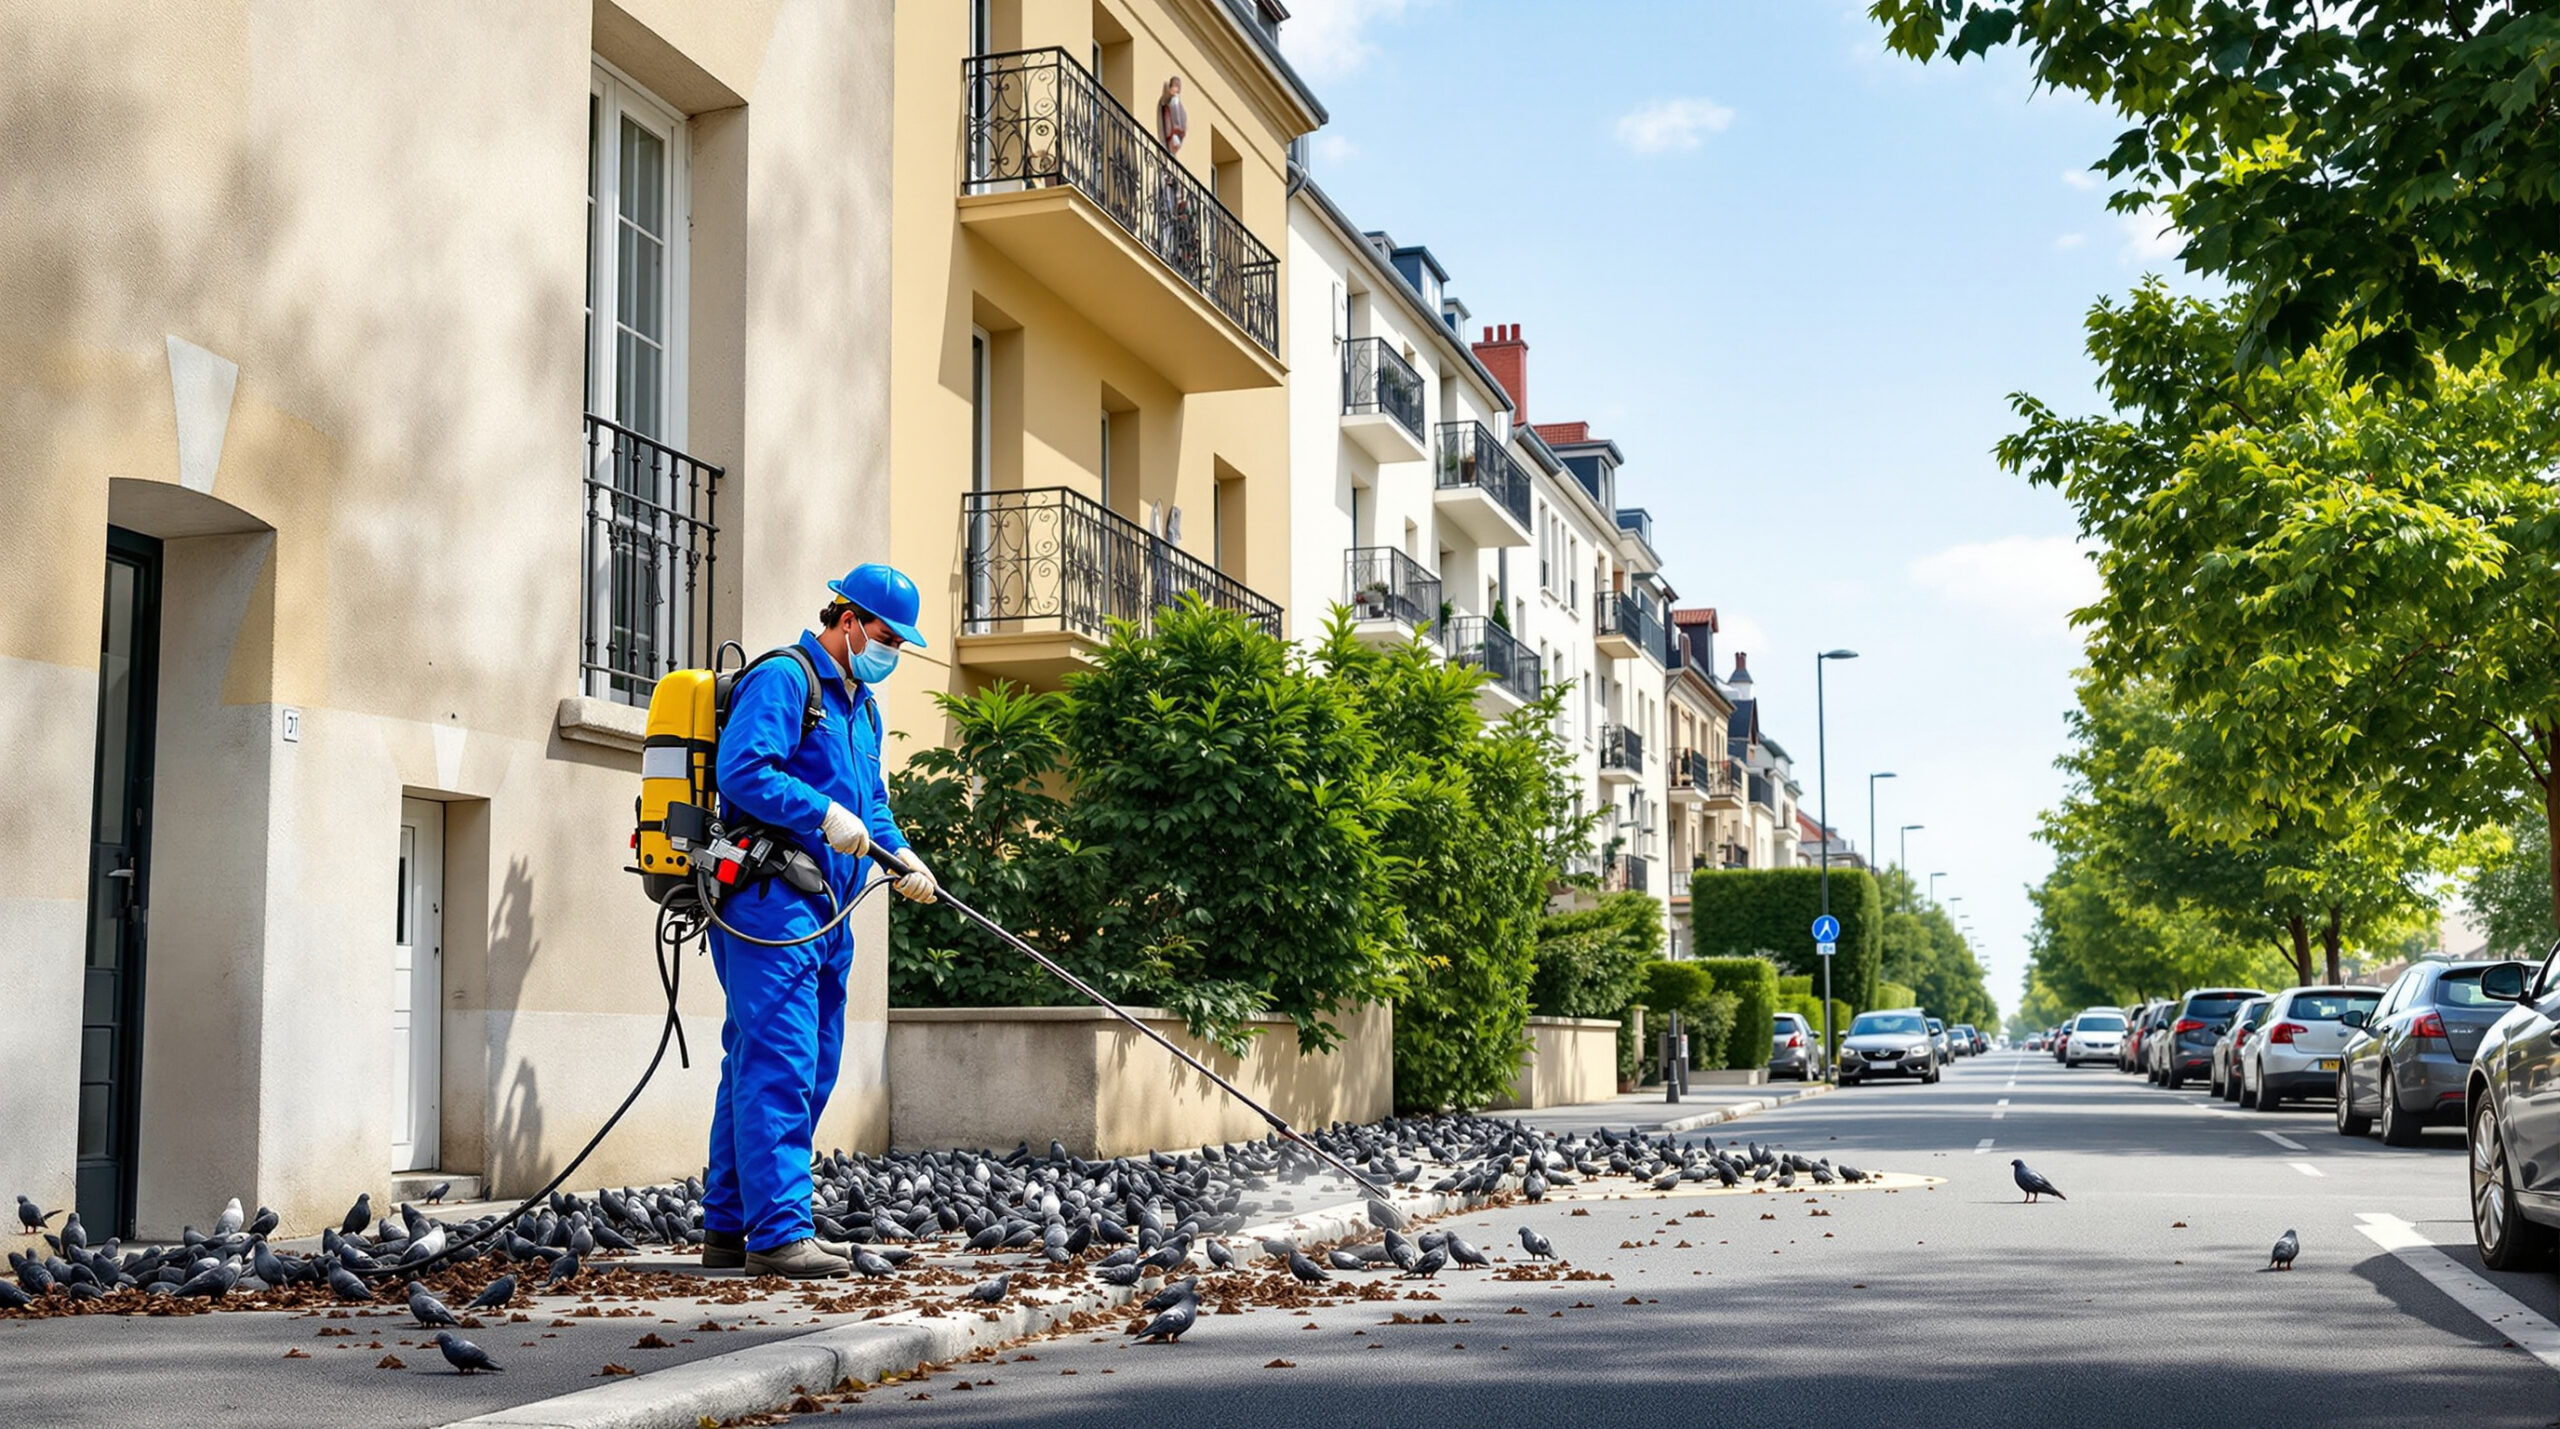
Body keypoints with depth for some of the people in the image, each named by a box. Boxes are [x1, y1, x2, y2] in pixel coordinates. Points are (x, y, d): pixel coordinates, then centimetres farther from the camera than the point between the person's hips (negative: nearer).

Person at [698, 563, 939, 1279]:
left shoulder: (861, 704, 24)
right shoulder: (782, 679, -7)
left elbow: (870, 801, 24)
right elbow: (742, 769, -20)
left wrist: (900, 854, 6)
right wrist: (824, 815, -24)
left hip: (824, 912, 10)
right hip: (768, 902, -10)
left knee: (811, 1071, 10)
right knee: (779, 1064, -14)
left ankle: (729, 1227, 17)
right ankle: (778, 1233, -15)